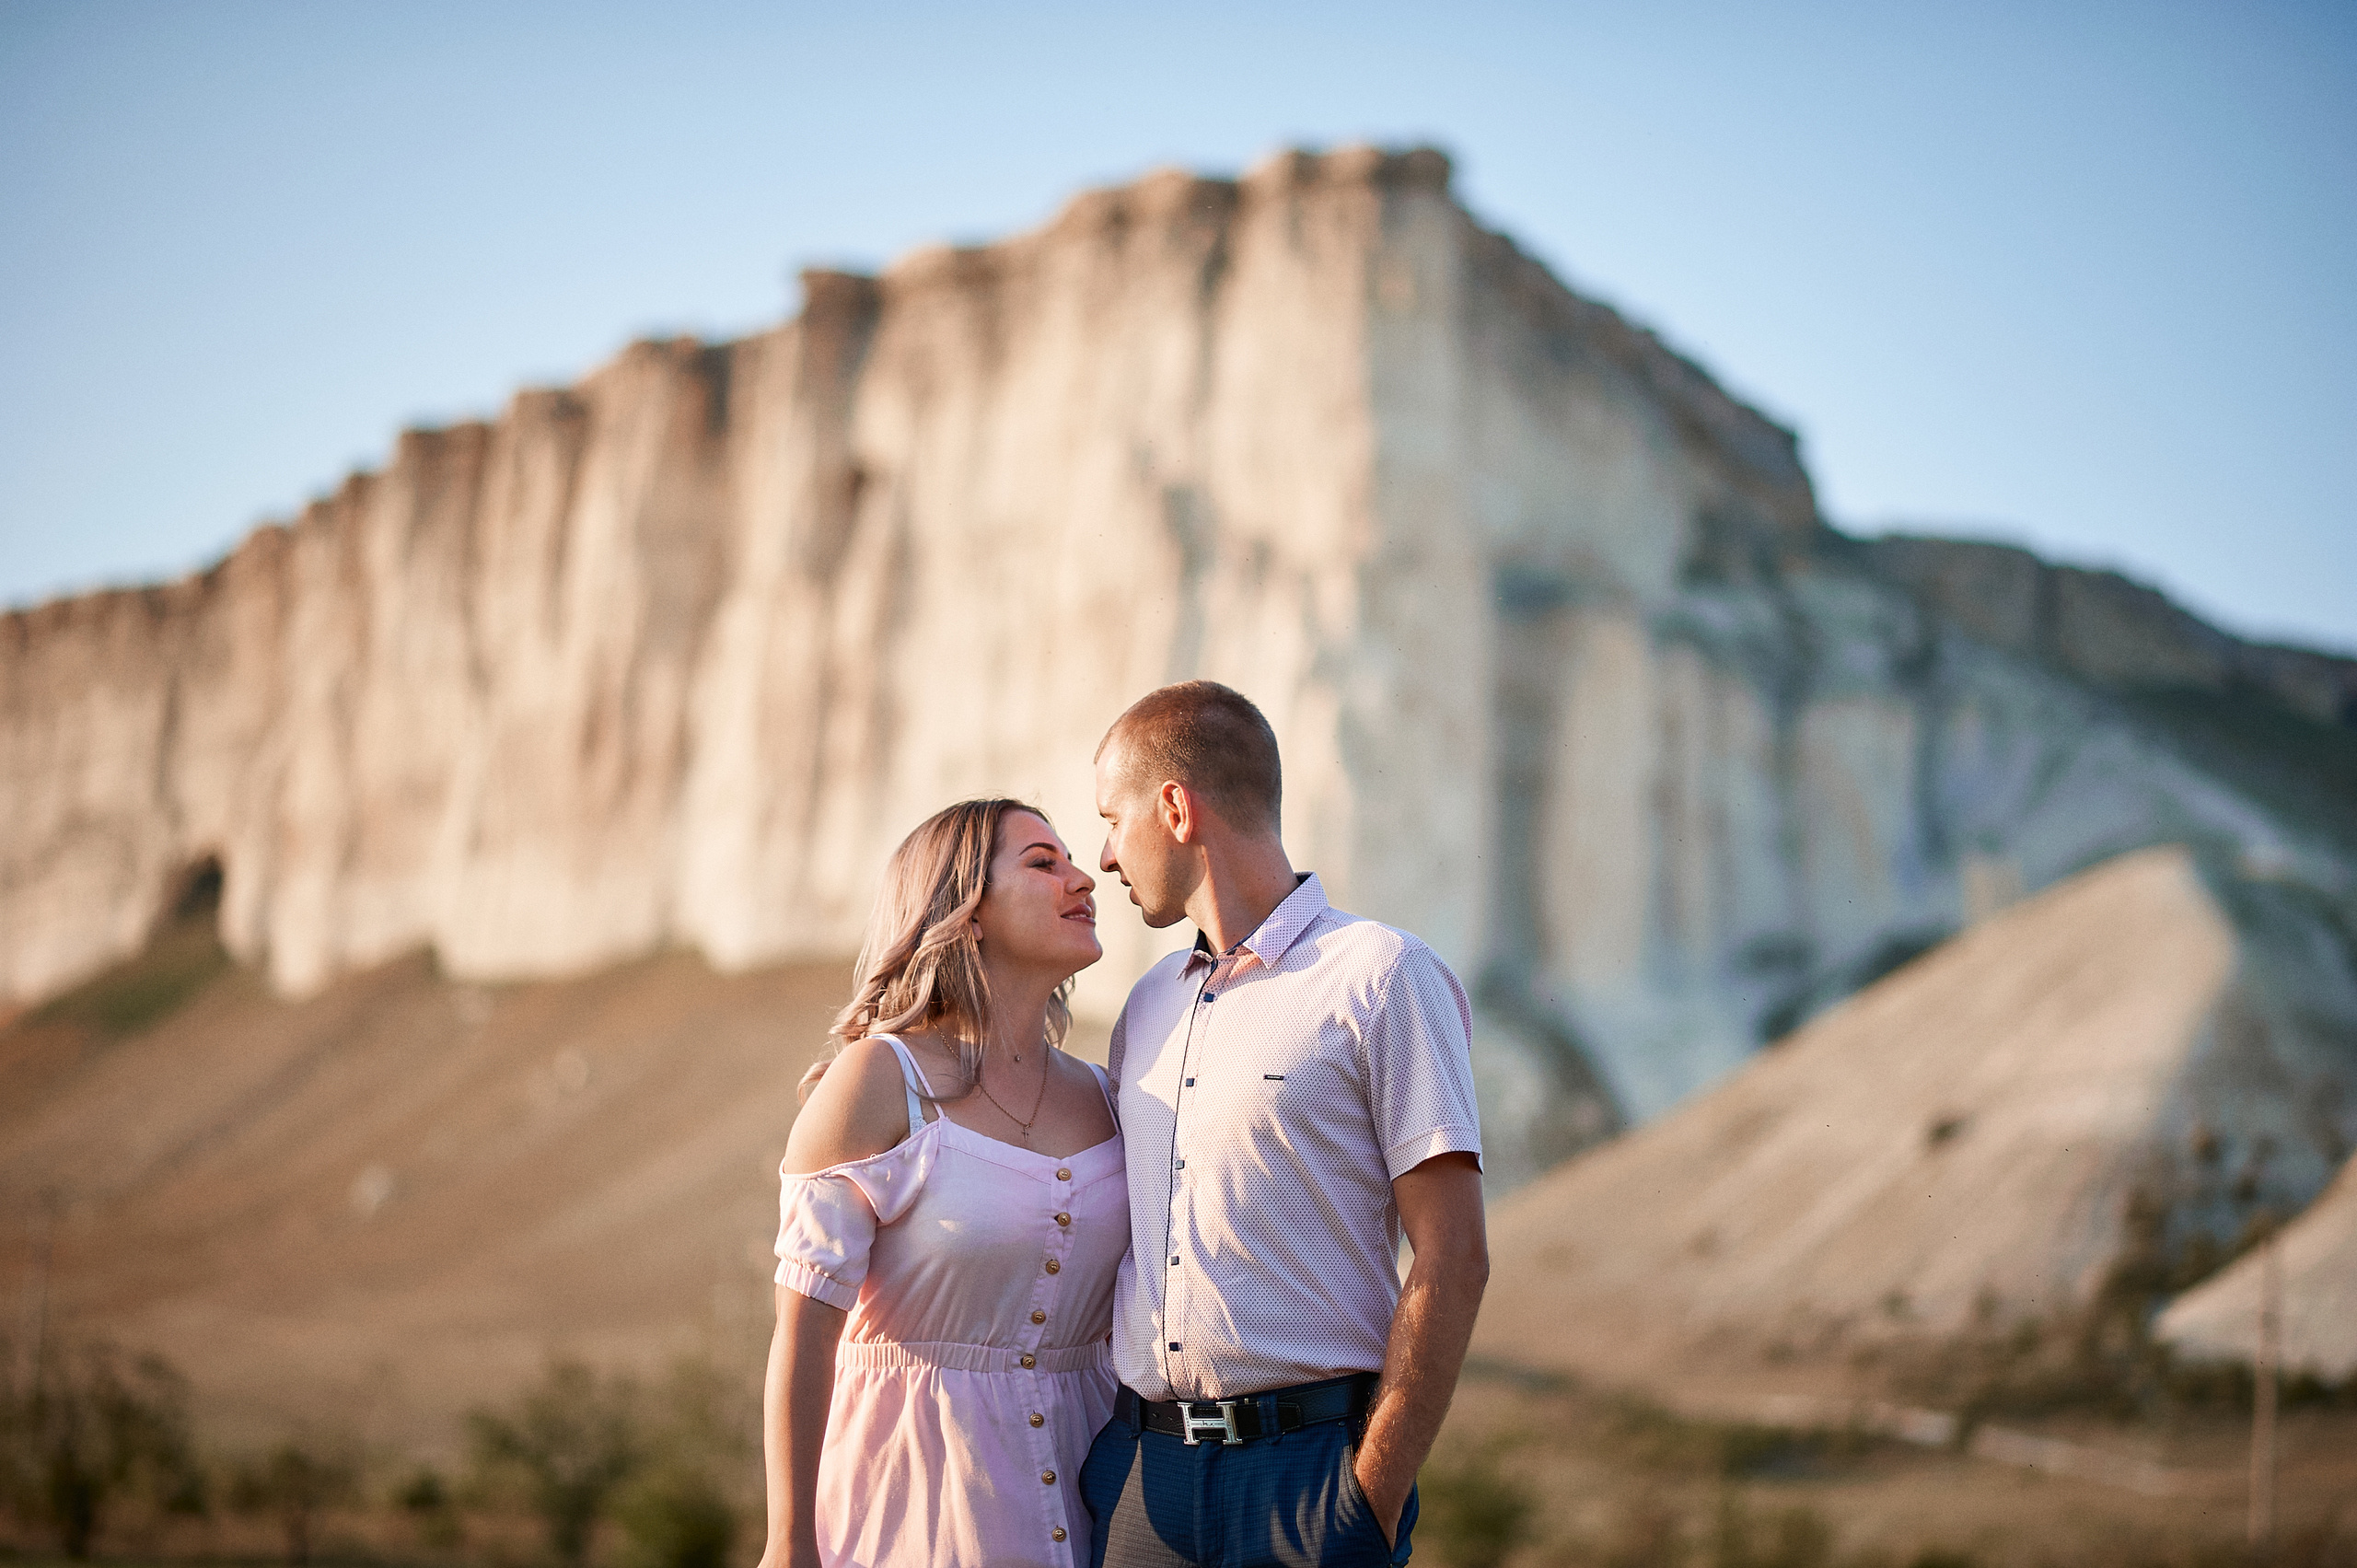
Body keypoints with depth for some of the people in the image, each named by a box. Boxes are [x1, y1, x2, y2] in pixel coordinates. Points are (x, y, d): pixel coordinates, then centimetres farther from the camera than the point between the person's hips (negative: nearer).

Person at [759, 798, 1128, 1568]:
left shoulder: (1101, 1100, 9)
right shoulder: (879, 1080, -8)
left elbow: (1124, 1326, 13)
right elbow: (803, 1335, -11)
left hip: (1073, 1479, 5)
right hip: (917, 1491, -5)